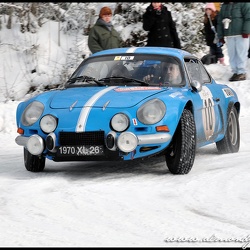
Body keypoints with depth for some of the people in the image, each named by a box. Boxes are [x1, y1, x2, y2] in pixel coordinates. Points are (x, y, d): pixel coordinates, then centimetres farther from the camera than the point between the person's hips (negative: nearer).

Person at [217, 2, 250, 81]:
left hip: (241, 35, -6)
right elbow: (219, 22, 20)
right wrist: (220, 36, 16)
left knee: (241, 54, -7)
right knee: (232, 54, 5)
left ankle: (242, 73, -4)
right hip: (229, 36, 6)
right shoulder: (224, 6, 17)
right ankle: (235, 72, 11)